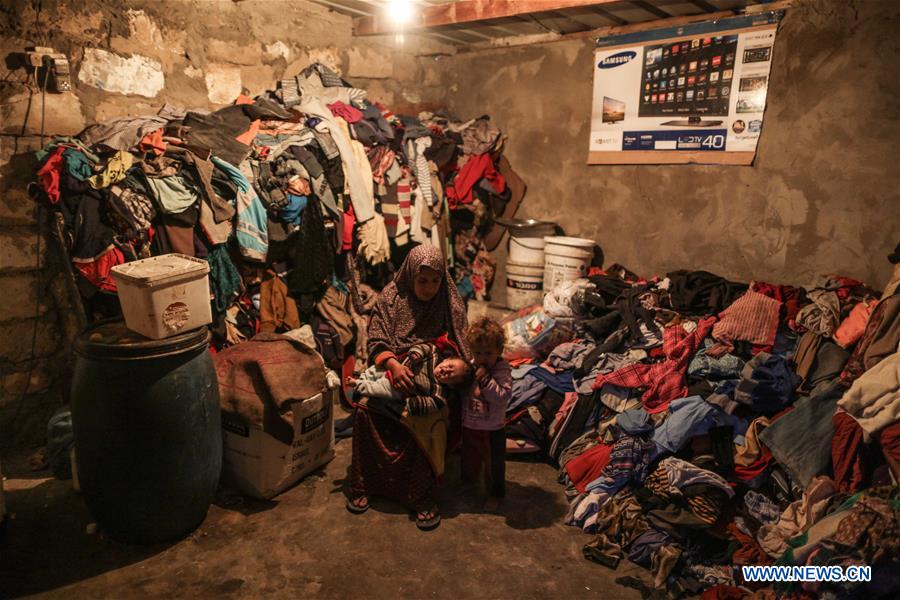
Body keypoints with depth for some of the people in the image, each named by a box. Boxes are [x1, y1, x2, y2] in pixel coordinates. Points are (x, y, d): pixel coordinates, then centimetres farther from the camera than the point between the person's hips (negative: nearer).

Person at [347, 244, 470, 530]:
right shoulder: (391, 297, 0)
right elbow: (375, 340, -4)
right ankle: (361, 485, -9)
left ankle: (422, 498, -16)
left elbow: (466, 345, 1)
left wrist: (463, 364, -24)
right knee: (364, 409, -28)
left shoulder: (450, 305, 1)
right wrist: (393, 364, -24)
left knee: (428, 420, -32)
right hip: (392, 374, 1)